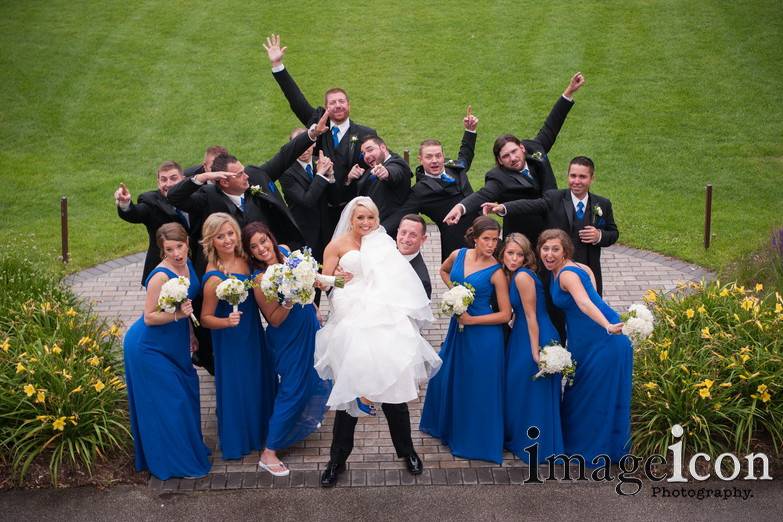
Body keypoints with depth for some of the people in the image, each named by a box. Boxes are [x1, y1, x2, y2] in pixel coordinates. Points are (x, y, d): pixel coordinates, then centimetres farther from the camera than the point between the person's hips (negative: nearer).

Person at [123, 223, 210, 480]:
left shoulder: (187, 265, -3)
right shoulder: (160, 277, -28)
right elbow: (149, 317, -22)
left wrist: (190, 334, 19)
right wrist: (178, 314, -35)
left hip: (174, 345, 8)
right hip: (148, 349, -8)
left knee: (185, 393, 20)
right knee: (165, 403, 3)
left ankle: (189, 447, 41)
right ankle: (171, 462, 21)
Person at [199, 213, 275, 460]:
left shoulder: (244, 259, -10)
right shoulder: (215, 278, -28)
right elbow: (205, 317, -19)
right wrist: (227, 322, -36)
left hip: (254, 331, 7)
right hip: (232, 339, -7)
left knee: (260, 381, 24)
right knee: (236, 386, 11)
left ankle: (259, 430, 50)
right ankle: (237, 442, 35)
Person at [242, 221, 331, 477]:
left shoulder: (284, 251, -8)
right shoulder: (260, 279, -27)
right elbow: (274, 320, -21)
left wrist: (311, 307, 13)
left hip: (309, 327, 8)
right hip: (289, 339, -8)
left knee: (318, 379, 26)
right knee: (291, 390, 0)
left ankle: (306, 418, 53)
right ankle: (269, 453, 13)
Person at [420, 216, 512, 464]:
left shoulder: (496, 272, -15)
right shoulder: (458, 255, -2)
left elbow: (505, 315, -14)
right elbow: (443, 271, 22)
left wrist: (471, 320, -17)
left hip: (483, 334, -6)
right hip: (457, 327, 6)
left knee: (478, 386, 6)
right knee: (446, 376, 19)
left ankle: (476, 439, 25)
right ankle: (446, 426, 44)